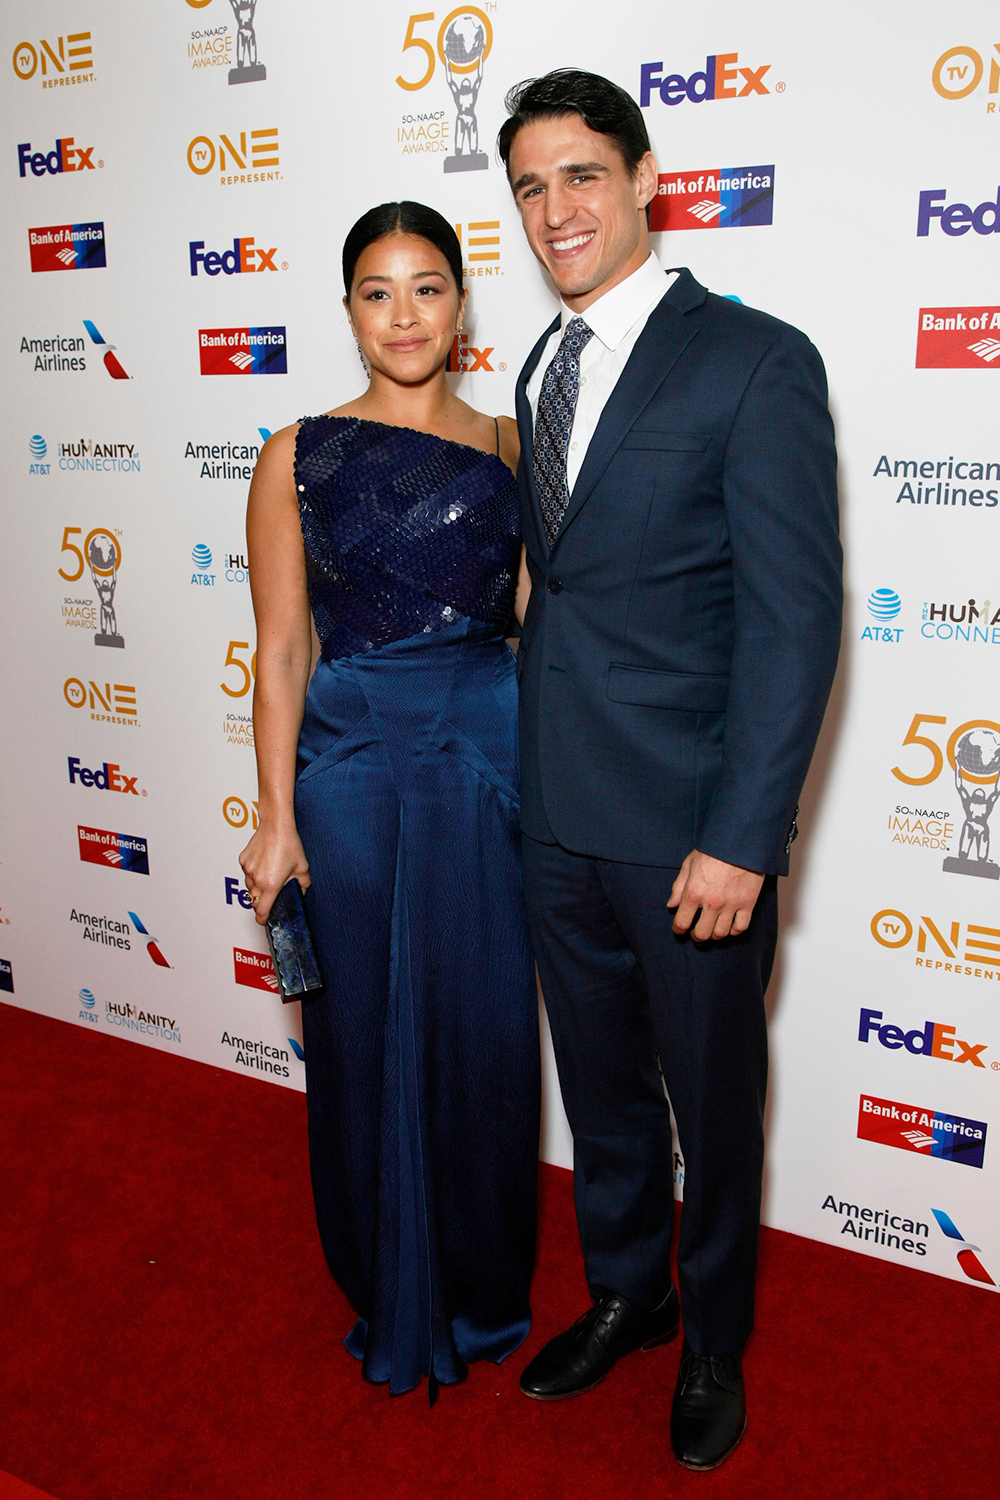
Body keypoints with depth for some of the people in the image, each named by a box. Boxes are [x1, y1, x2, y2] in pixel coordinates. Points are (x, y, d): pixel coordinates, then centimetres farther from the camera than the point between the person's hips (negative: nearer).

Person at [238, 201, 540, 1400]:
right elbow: (280, 655, 1)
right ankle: (391, 1301, 35)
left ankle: (485, 1294, 35)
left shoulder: (507, 445, 7)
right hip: (353, 767, -1)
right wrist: (275, 817, -3)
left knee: (485, 1034, 9)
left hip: (491, 761, 2)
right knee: (368, 1038, 9)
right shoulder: (298, 457, 2)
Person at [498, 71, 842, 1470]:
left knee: (713, 1102, 15)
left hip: (688, 826, -6)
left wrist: (742, 839, -18)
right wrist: (530, 764, 8)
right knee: (601, 1086, 21)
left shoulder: (757, 361, -10)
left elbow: (794, 618, -14)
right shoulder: (542, 369, 12)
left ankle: (714, 1341, 41)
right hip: (559, 814, 6)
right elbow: (561, 582, 12)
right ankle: (624, 1293, 46)